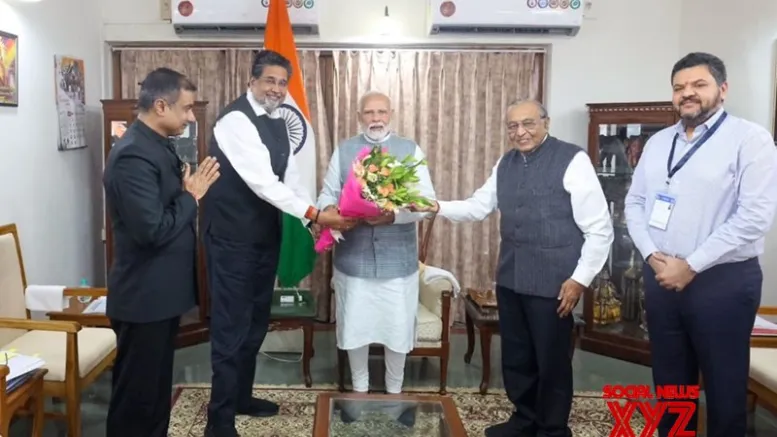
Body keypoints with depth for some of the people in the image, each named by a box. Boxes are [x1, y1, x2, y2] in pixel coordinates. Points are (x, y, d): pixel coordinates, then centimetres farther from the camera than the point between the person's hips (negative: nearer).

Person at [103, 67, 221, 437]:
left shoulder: (159, 145, 9)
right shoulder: (133, 155, -22)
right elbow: (153, 230, -27)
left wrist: (190, 189, 1)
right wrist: (192, 195, -16)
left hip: (162, 292, 10)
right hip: (144, 297, -10)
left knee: (157, 385, 21)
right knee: (136, 392, 5)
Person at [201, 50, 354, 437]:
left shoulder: (278, 124, 11)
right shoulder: (235, 119, -17)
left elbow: (289, 178, 7)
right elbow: (261, 181, -26)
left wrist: (317, 219, -7)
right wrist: (314, 213, -27)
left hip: (265, 234, 9)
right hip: (232, 236, -8)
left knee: (256, 321, 17)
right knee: (232, 325, -3)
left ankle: (241, 396, 34)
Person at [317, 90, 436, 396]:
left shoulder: (411, 150, 2)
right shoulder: (343, 150, 7)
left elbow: (426, 201, -6)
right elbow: (328, 193, 4)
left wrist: (393, 215, -23)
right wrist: (329, 209, -19)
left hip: (397, 257, -1)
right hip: (353, 256, 1)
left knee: (397, 327, 7)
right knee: (354, 325, 10)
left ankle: (394, 391, 29)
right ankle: (359, 388, 31)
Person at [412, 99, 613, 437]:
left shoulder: (572, 160, -12)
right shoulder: (505, 164, 9)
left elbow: (599, 229, -12)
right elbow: (478, 206, 11)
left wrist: (580, 278, -14)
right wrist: (439, 208, -6)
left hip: (553, 282, -6)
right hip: (510, 279, 6)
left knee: (551, 361, 10)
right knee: (515, 357, 19)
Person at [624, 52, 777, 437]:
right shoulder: (658, 142, 10)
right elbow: (634, 203, 10)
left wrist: (691, 265, -16)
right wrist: (653, 255, -6)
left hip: (723, 280, -5)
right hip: (661, 277, 5)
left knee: (724, 389, 9)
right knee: (669, 382, 17)